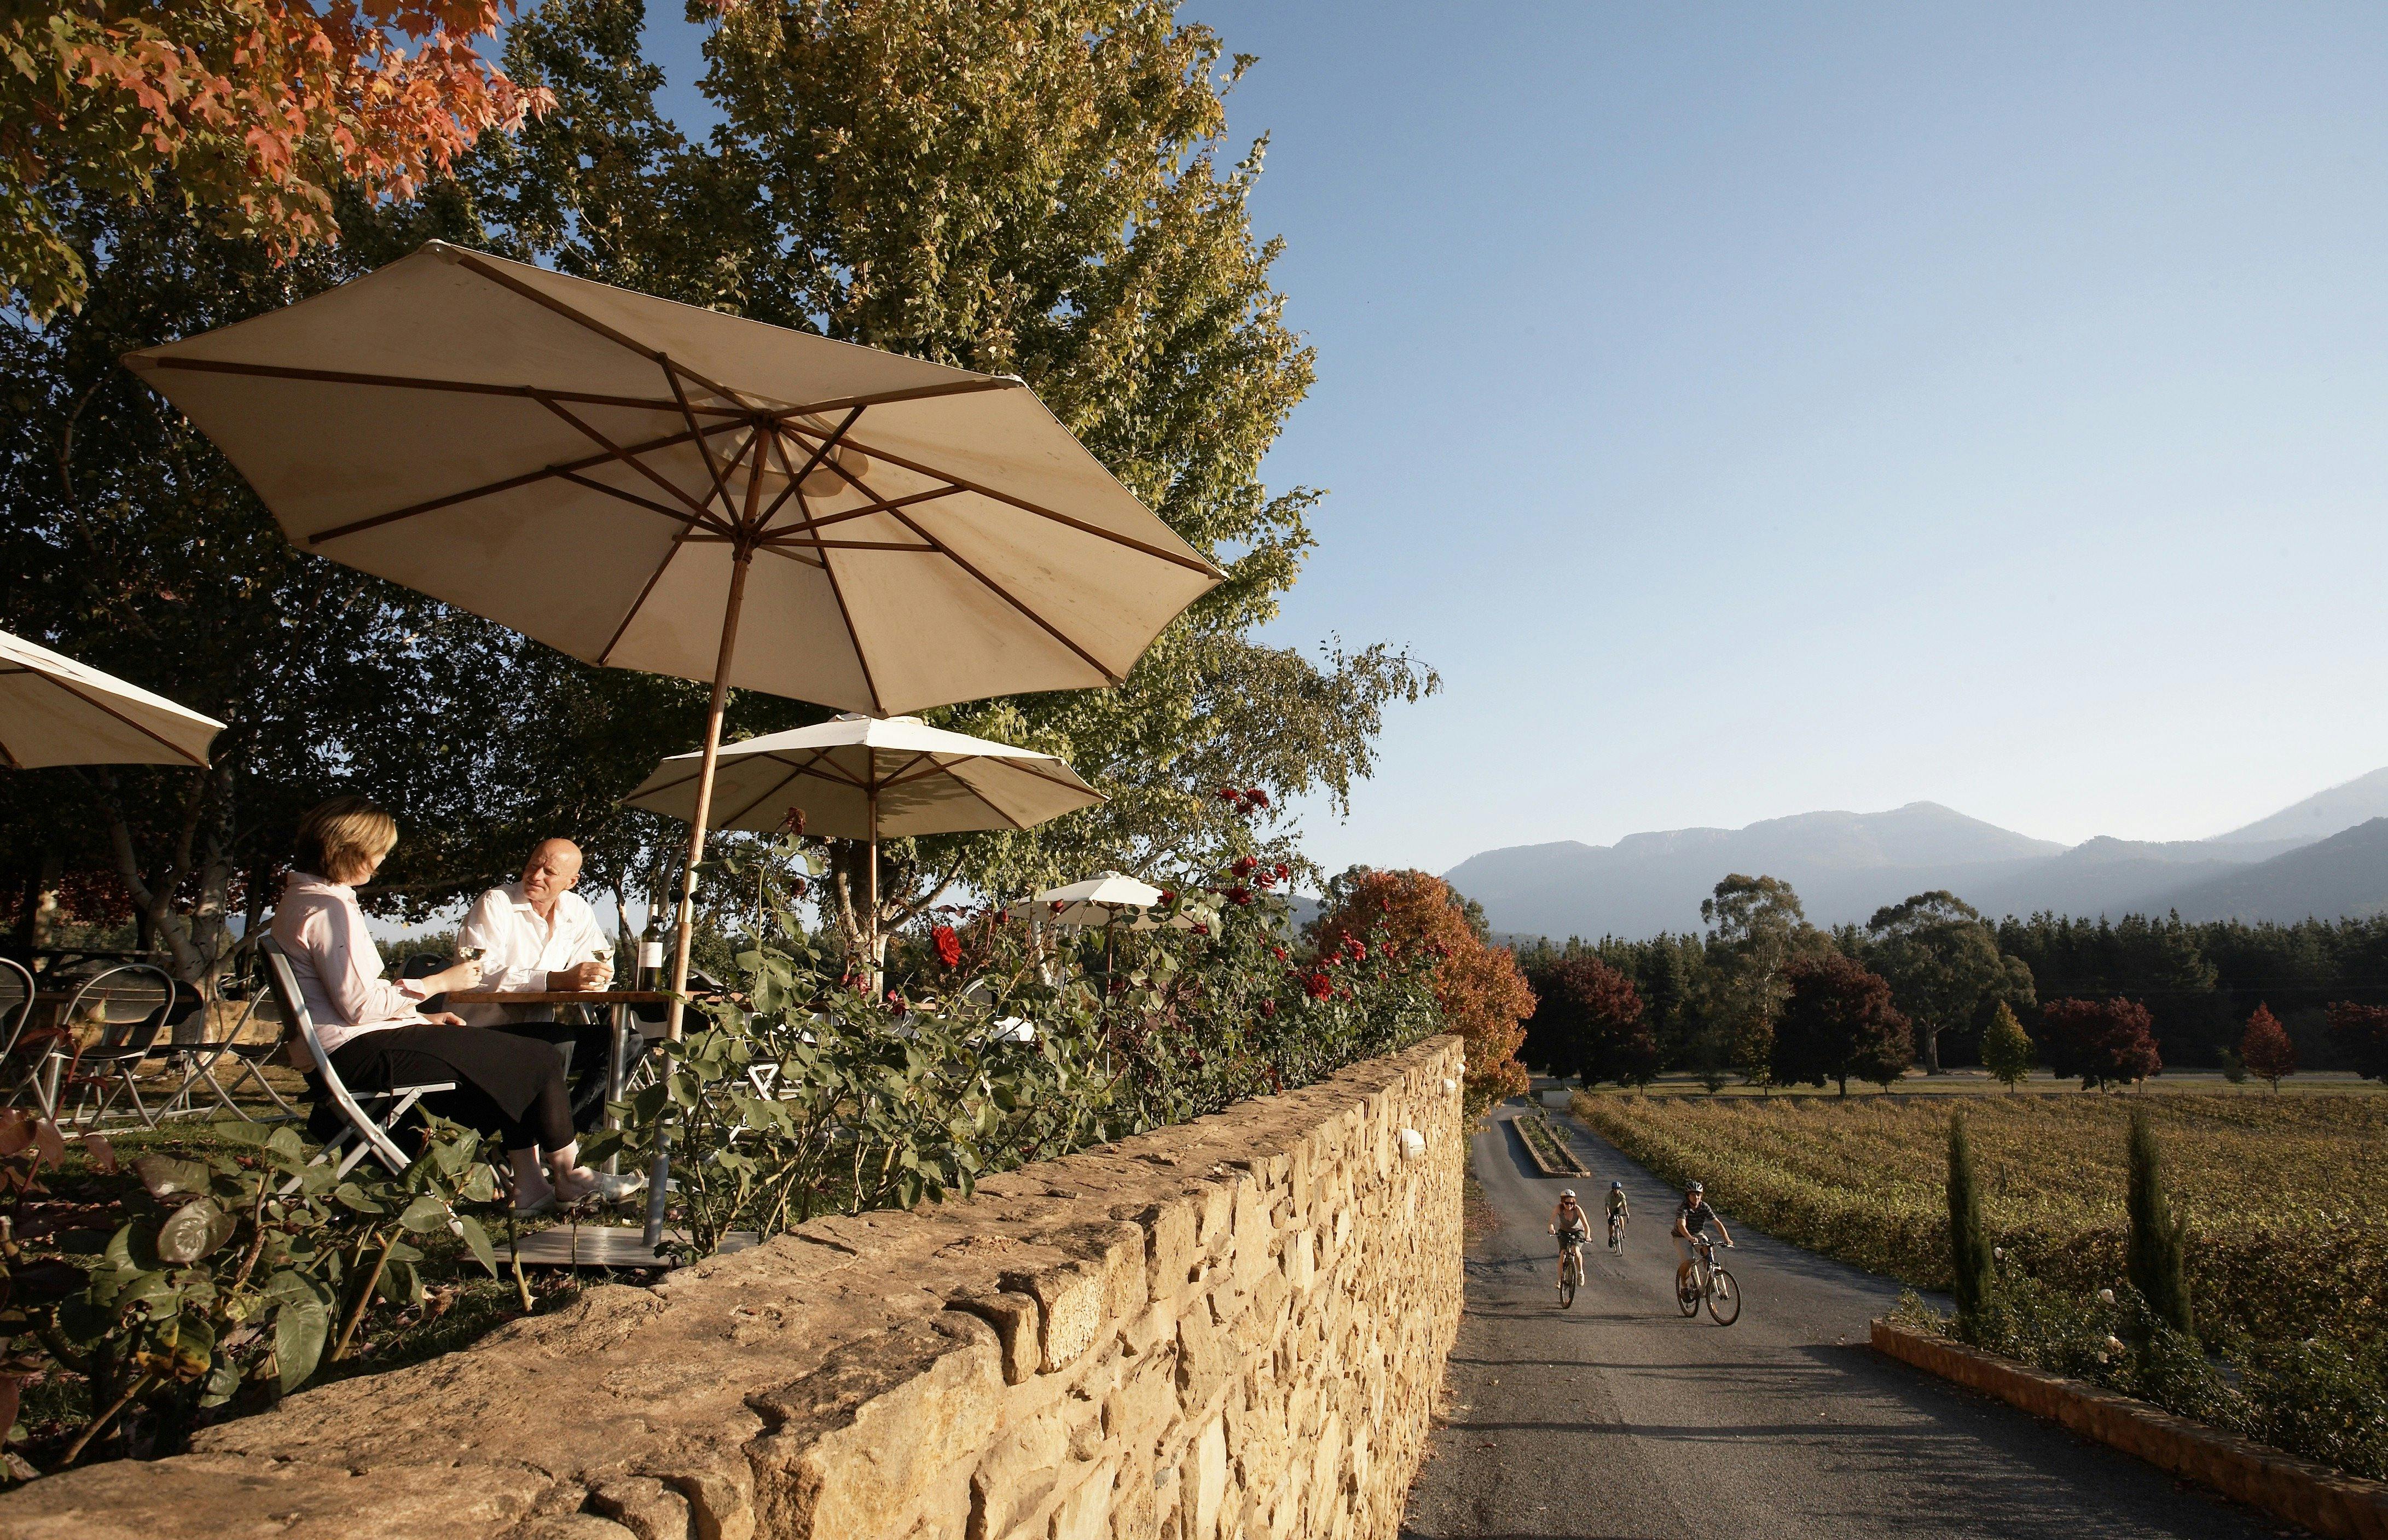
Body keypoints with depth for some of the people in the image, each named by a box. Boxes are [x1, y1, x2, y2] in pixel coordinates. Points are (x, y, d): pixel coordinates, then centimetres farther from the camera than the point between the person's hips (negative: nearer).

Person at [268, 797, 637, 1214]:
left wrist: (423, 1017, 13)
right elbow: (360, 1006, -25)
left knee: (510, 1060, 15)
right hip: (360, 1055, -11)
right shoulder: (329, 908, -18)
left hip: (346, 1052, 11)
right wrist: (439, 984, -14)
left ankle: (531, 1187, 10)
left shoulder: (298, 897, 16)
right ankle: (568, 1176, 11)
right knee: (536, 1060, -7)